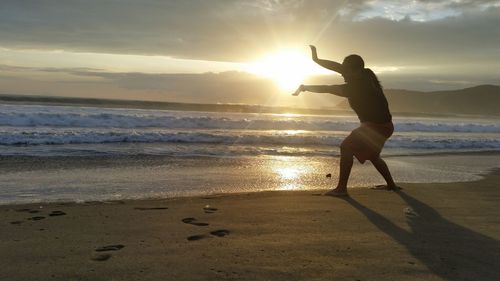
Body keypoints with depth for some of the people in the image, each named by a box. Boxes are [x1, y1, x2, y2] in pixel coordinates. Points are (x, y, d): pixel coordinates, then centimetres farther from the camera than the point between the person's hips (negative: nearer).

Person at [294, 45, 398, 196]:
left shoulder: (354, 86, -20)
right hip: (385, 125, 10)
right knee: (371, 154, 27)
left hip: (375, 126, -10)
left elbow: (326, 89, -15)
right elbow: (339, 67, 11)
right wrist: (317, 59, 15)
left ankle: (341, 188, -16)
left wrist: (304, 87, -5)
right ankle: (391, 184, 33)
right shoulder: (366, 75, 4)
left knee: (347, 148, -13)